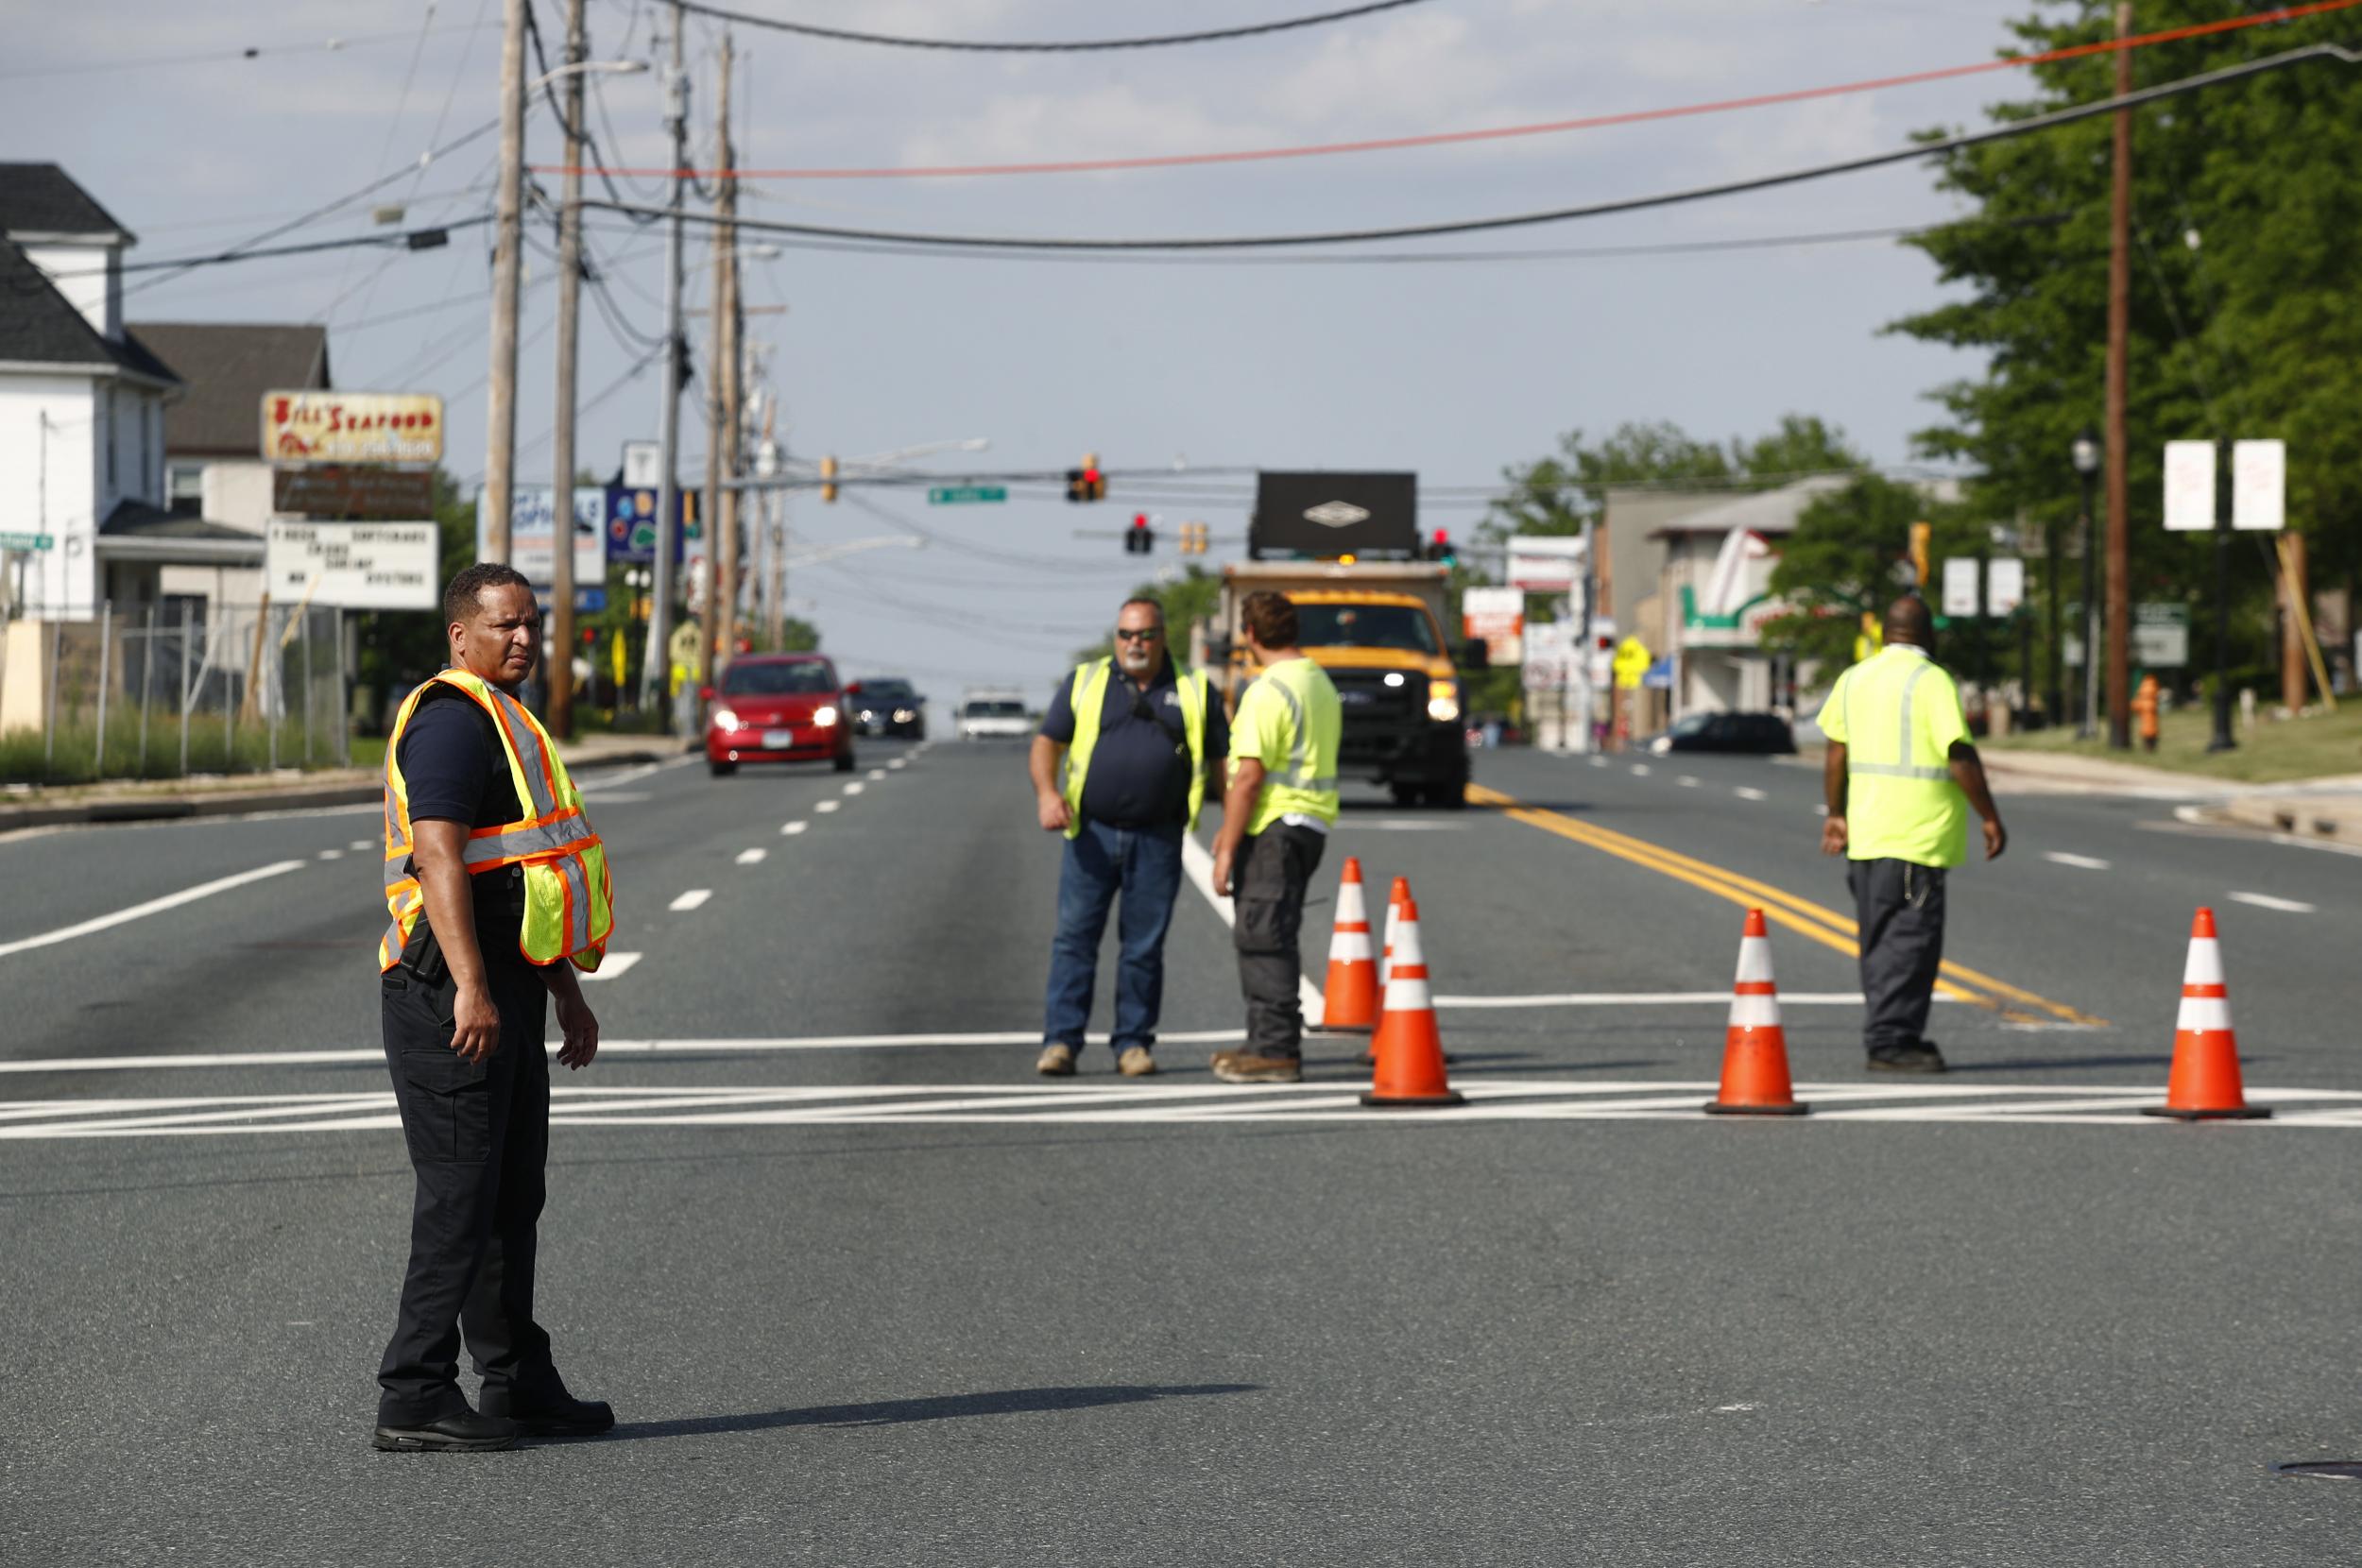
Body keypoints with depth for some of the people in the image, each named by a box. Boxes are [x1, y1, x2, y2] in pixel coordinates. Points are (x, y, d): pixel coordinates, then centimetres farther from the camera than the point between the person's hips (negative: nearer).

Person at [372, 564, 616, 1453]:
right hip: (453, 992, -10)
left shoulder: (504, 725, 21)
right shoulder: (451, 720, -13)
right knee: (461, 1193, -10)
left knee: (513, 1193, 14)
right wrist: (471, 989, -30)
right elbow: (439, 859, -23)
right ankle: (415, 1400, -8)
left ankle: (520, 1385, 21)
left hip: (505, 991, 10)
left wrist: (567, 994, 28)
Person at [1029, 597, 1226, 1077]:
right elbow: (1046, 743, 6)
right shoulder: (1083, 683, 9)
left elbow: (1222, 759, 11)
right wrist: (1046, 792, -13)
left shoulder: (1194, 691, 10)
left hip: (1157, 840, 0)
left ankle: (1134, 1043, 11)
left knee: (1144, 947, 3)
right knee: (1075, 937, -4)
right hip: (1091, 834, 0)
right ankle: (1061, 1041, -3)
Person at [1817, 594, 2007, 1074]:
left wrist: (1837, 815, 24)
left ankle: (1893, 1035, 19)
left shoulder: (1854, 679, 11)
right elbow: (1960, 758, -14)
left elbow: (1836, 756, 15)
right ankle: (1890, 1040, -9)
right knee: (1911, 937, -6)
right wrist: (1990, 818, -7)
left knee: (1880, 938, 13)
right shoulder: (1932, 682, -10)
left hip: (1865, 834, 7)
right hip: (1918, 836, -7)